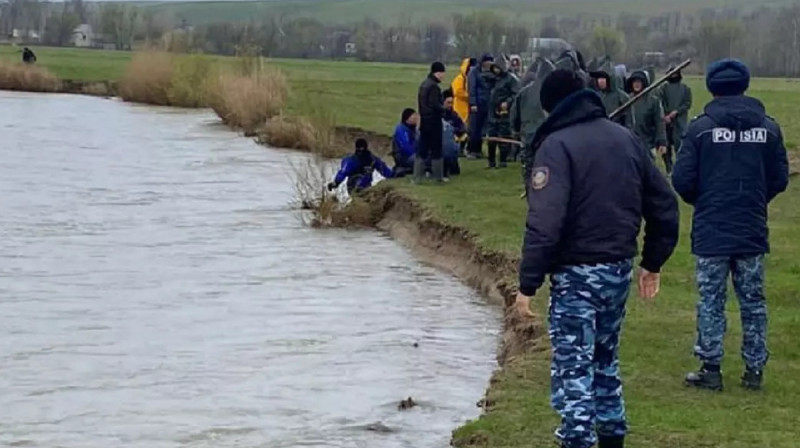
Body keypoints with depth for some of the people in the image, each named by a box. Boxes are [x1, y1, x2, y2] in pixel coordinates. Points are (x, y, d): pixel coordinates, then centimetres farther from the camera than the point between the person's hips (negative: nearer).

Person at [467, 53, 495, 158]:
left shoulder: (491, 73, 11)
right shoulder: (475, 72, -1)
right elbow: (471, 88, -5)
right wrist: (473, 104, -12)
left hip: (488, 104, 4)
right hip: (477, 104, -4)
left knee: (482, 129, 3)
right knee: (474, 128, -3)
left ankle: (478, 150, 10)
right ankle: (470, 150, 3)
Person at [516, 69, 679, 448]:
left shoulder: (557, 144, -12)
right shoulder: (626, 139, 9)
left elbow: (544, 223, -21)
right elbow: (664, 204, 12)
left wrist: (528, 284, -18)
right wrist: (653, 262, 20)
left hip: (576, 273, -7)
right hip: (620, 270, 7)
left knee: (573, 366, -4)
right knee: (605, 359, 22)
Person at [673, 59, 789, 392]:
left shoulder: (701, 127, -9)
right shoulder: (768, 128, 1)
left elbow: (682, 180, -10)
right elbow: (780, 179, 4)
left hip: (711, 231, -2)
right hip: (753, 231, 3)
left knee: (711, 301, 5)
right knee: (753, 301, 11)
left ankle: (710, 368, 7)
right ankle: (755, 368, 14)